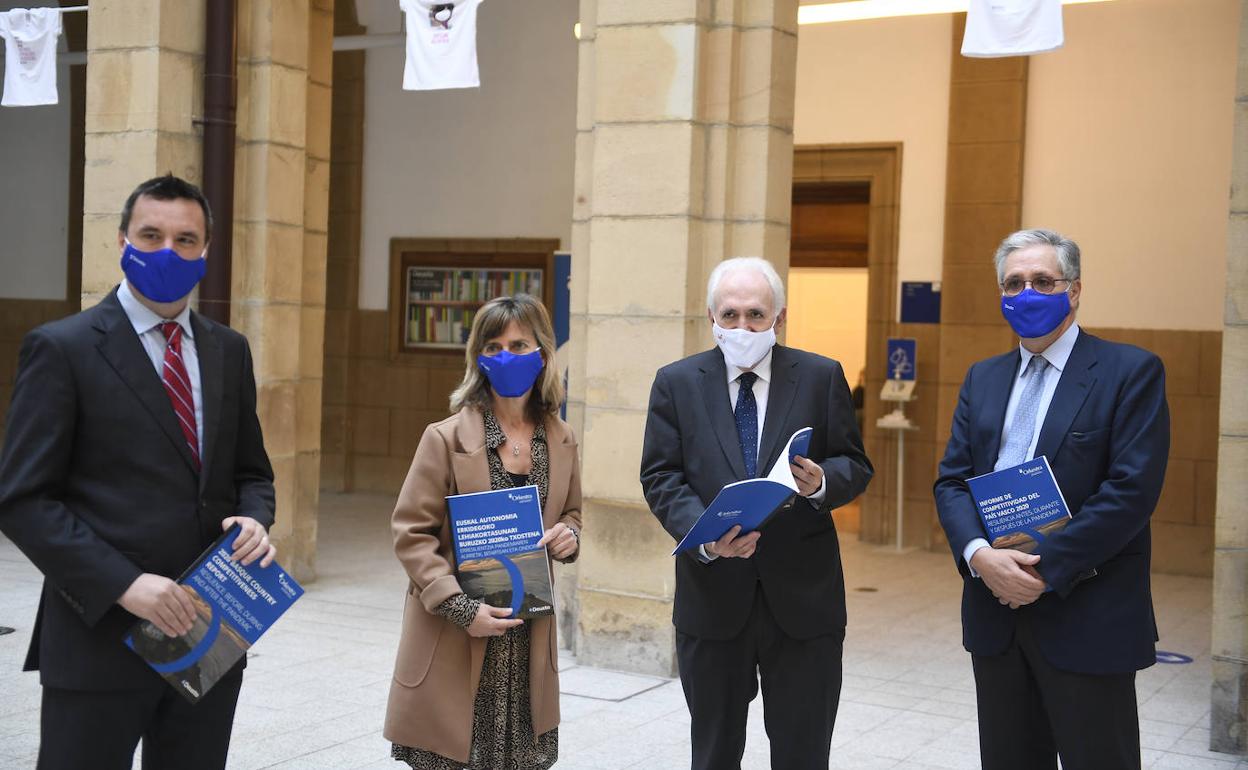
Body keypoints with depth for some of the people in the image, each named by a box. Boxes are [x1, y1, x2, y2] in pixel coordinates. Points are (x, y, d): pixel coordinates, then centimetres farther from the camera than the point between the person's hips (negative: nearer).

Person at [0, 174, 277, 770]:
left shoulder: (229, 351, 11)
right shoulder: (62, 348, -5)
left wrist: (255, 520, -5)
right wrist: (124, 584, -19)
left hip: (211, 632, 5)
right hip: (101, 636, -5)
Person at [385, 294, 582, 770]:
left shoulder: (561, 441, 6)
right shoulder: (447, 438, -7)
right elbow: (411, 533, -8)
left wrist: (569, 536, -4)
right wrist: (461, 608, -17)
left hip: (529, 643, 4)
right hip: (455, 643, -4)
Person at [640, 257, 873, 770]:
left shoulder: (822, 377, 1)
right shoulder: (677, 382, 2)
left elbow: (855, 467, 4)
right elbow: (661, 476, -2)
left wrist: (821, 483, -20)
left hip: (803, 597, 0)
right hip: (711, 596, 1)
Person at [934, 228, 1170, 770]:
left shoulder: (1131, 371, -5)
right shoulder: (983, 379, 13)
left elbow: (1132, 489, -14)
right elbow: (951, 481, 7)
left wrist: (1044, 569, -17)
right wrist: (979, 555, -13)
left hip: (1089, 618, -5)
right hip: (995, 612, 5)